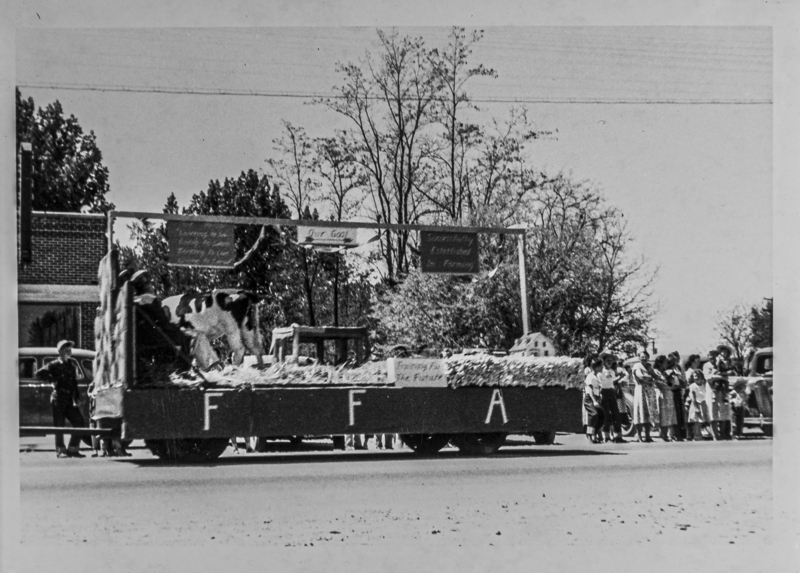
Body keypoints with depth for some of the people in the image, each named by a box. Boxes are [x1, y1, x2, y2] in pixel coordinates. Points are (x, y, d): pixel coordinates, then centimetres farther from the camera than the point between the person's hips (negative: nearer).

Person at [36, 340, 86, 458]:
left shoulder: (71, 366, 16)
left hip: (69, 400, 6)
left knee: (80, 423, 1)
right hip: (58, 399, -6)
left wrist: (77, 398, 10)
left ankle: (73, 449, 9)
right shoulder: (54, 365, -3)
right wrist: (52, 380, -13)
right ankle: (60, 450, 5)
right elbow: (39, 373, -12)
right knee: (59, 426, -2)